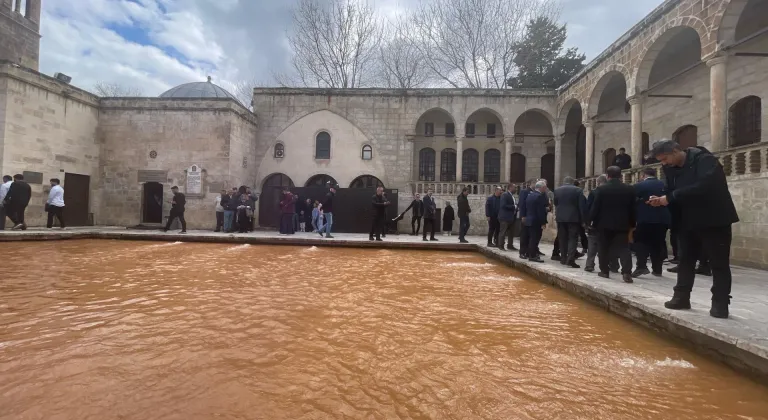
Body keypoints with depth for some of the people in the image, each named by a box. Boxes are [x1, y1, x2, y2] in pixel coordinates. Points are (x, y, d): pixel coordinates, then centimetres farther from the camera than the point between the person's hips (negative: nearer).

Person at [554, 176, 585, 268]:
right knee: (573, 238, -2)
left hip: (560, 217, 3)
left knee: (562, 238, 10)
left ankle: (563, 258, 14)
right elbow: (582, 205, -4)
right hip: (573, 217, -3)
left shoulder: (556, 190, 4)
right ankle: (570, 259, -14)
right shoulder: (578, 190, -2)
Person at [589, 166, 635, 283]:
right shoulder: (629, 189, 0)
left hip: (604, 223, -1)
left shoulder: (601, 189, -7)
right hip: (622, 224, 2)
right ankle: (626, 272, -10)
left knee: (604, 248, 9)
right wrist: (632, 224, 11)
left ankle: (604, 271, 14)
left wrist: (592, 220, 6)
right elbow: (633, 208, 4)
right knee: (624, 248, 2)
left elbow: (595, 207, -6)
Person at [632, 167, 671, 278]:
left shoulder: (639, 186, -6)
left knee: (642, 242, 3)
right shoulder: (664, 185, 6)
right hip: (662, 219, 4)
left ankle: (641, 266, -12)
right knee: (658, 244, 9)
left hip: (645, 219, -4)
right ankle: (657, 269, 12)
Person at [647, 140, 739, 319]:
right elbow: (672, 192, 10)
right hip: (690, 222, 7)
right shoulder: (671, 168, 5)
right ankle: (681, 297, 17)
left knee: (719, 263, 1)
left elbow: (705, 185, -32)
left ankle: (720, 304, 8)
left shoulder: (703, 159, -17)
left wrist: (670, 197, -30)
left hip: (714, 220, -7)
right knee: (685, 259, 9)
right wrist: (661, 200, -12)